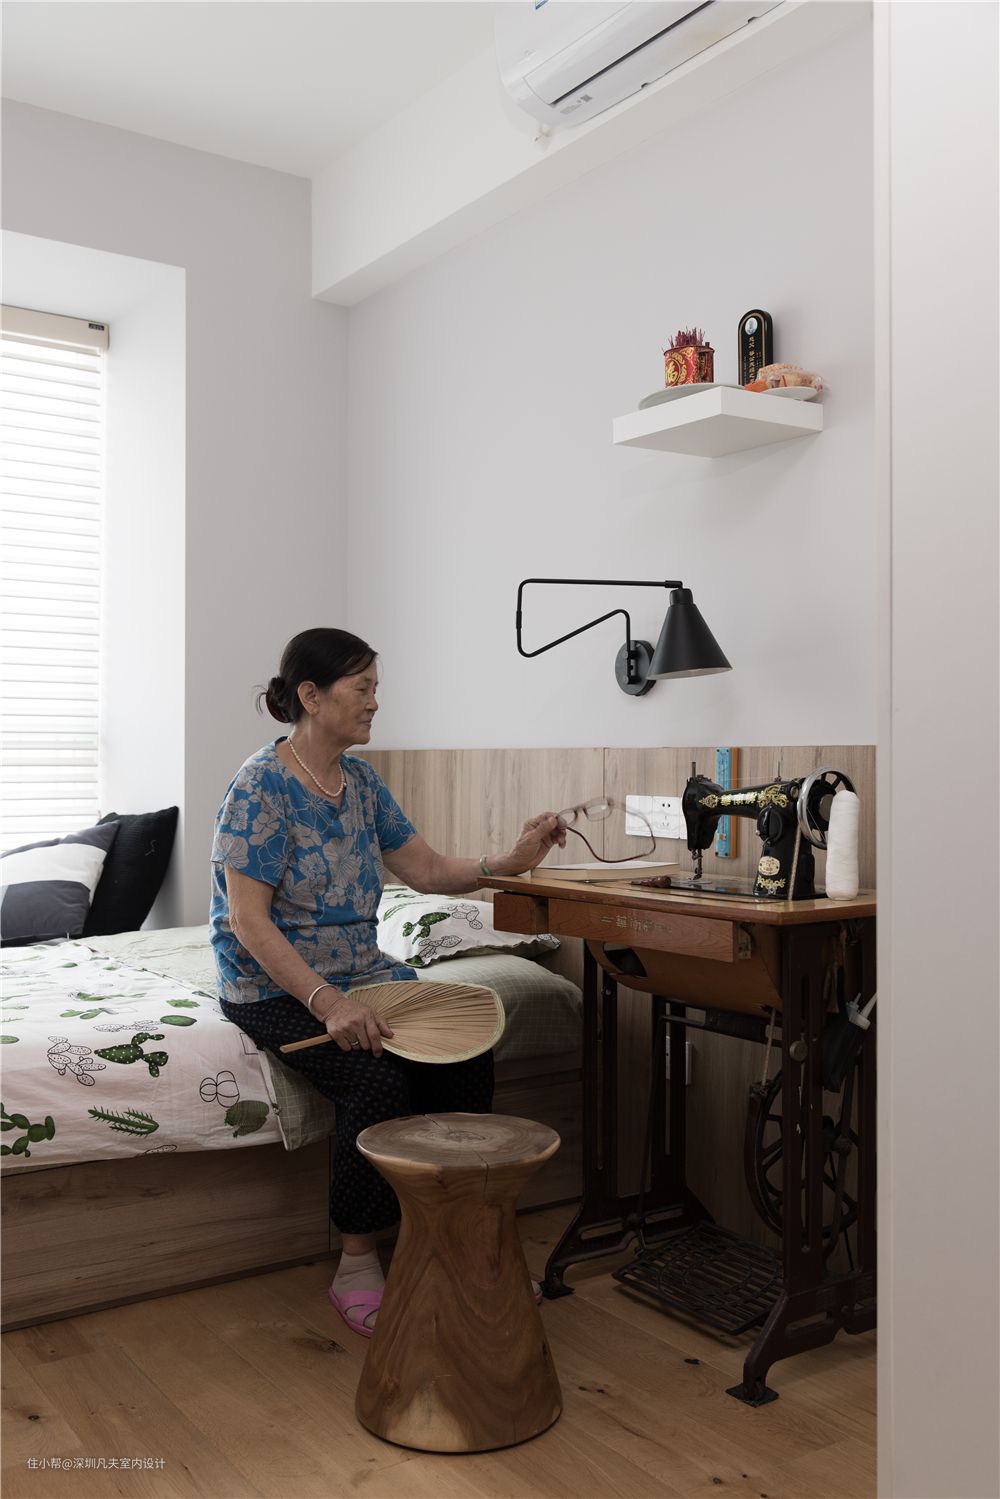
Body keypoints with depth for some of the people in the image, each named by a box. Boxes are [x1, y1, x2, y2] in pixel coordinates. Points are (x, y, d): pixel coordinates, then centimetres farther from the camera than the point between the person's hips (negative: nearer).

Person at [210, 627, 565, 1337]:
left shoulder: (361, 780, 7)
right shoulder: (262, 786, -15)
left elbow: (428, 869, 11)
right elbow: (249, 921, -20)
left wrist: (513, 860, -4)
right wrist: (327, 1003, -29)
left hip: (363, 974, 7)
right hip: (275, 987, -6)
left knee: (465, 1057, -17)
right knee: (376, 1080, -29)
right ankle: (358, 1264, -8)